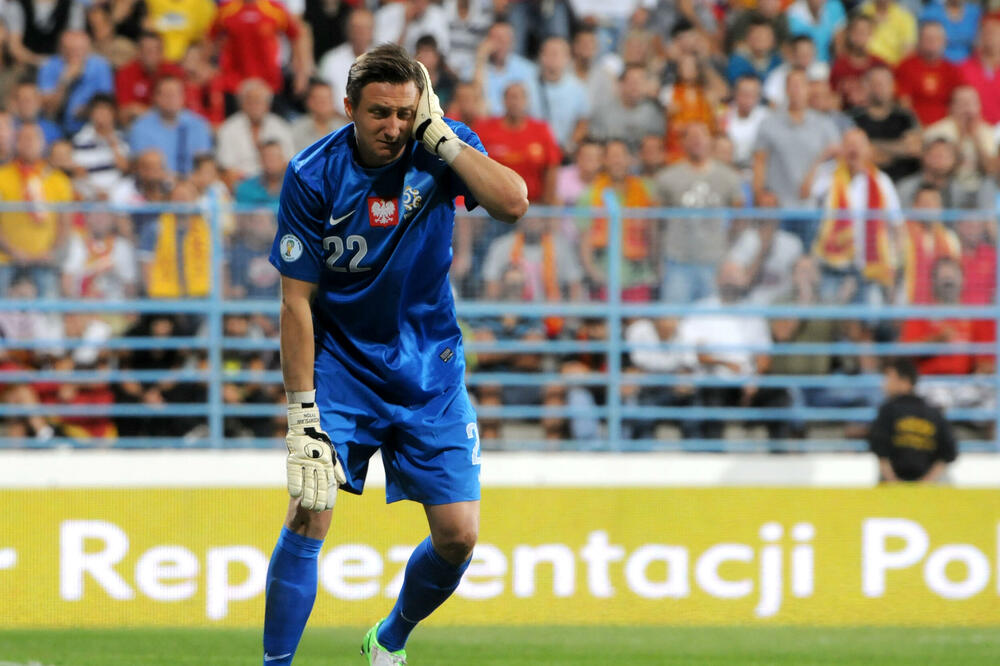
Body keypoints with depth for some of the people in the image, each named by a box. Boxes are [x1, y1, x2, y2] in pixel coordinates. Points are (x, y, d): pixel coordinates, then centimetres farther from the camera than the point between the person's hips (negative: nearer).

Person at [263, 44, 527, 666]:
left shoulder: (444, 145, -9)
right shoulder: (313, 175, -15)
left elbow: (513, 203, -27)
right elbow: (298, 300, -12)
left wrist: (438, 135, -26)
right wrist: (303, 415, -17)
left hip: (430, 369, 2)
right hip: (341, 363, -2)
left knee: (458, 537, 0)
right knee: (309, 515, -18)